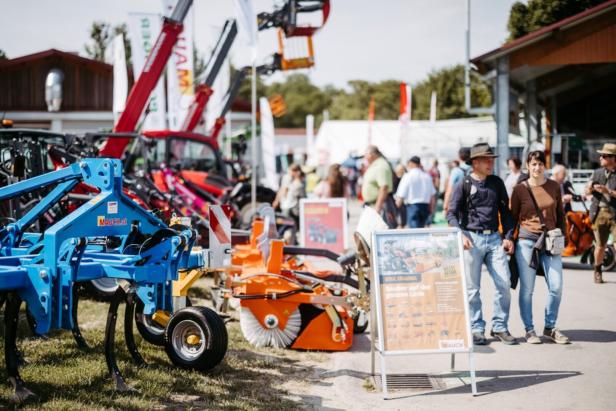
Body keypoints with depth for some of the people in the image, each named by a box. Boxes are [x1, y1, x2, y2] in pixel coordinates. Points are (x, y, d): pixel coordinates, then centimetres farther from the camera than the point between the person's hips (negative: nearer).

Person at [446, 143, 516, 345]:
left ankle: (499, 327, 8)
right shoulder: (464, 184, -2)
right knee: (473, 288, 1)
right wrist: (461, 235, -16)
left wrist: (508, 236, 6)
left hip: (494, 238, 4)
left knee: (504, 283, -4)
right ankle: (476, 329, 10)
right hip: (472, 239, -3)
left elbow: (505, 211, 15)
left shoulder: (497, 183, 11)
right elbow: (451, 213, -3)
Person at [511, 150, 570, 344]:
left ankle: (550, 327, 16)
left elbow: (560, 214, 16)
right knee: (527, 289, 1)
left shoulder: (554, 187, 8)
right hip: (526, 241, -2)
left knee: (556, 287, -1)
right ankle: (529, 330, 13)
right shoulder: (520, 189, 0)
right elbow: (512, 217, 5)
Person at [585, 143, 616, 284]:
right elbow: (587, 192, 12)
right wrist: (590, 188, -9)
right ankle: (598, 271, 29)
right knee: (600, 246, 10)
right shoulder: (597, 173, 12)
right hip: (600, 213, 4)